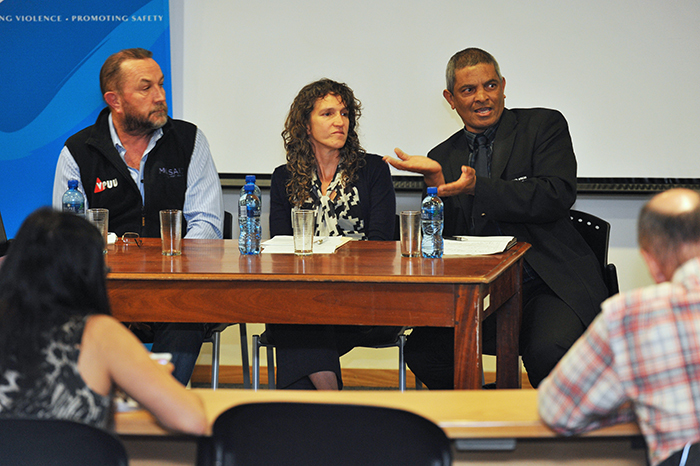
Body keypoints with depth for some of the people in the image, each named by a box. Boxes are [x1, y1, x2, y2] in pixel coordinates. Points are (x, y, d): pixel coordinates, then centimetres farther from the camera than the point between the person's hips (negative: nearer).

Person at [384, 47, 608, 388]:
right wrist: (436, 181, -9)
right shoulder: (444, 157, 16)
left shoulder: (543, 126, 5)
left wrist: (478, 186, -20)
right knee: (420, 350, -22)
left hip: (549, 286, -4)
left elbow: (557, 197, -11)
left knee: (549, 353, -34)